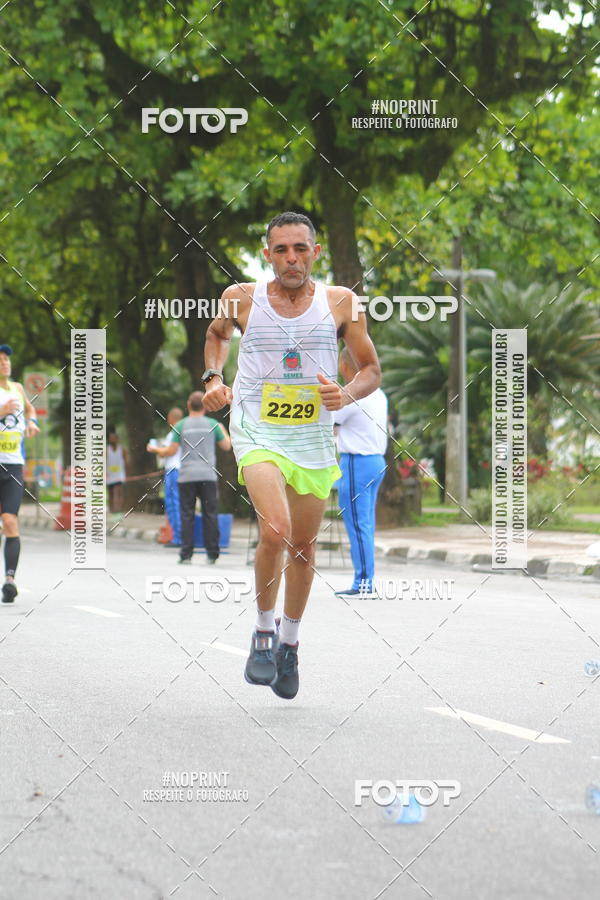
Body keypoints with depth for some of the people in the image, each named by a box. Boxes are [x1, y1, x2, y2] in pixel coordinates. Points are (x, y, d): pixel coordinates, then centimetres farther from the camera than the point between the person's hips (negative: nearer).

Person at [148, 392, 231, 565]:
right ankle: (212, 554, 2)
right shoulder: (213, 424, 3)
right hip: (208, 475, 1)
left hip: (187, 476, -1)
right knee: (210, 514, 4)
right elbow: (226, 446, 9)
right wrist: (223, 431, 29)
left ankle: (186, 554, -3)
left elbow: (171, 451, -2)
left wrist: (154, 450, 17)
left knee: (187, 515, 1)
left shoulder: (181, 425, 0)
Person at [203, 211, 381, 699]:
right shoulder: (242, 299, -3)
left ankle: (289, 642, 34)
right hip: (258, 431, -2)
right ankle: (263, 631, -3)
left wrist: (347, 394, -13)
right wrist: (214, 378, 4)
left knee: (303, 545, 12)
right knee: (275, 530, -24)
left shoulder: (341, 302, -2)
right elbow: (217, 333, 21)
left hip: (313, 437, 2)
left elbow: (372, 369, 7)